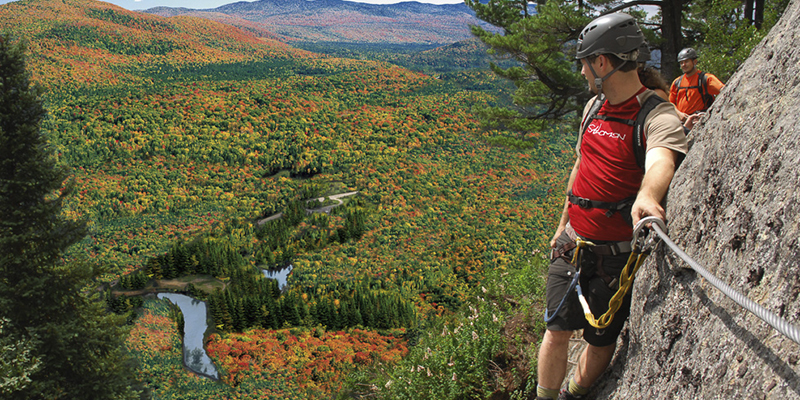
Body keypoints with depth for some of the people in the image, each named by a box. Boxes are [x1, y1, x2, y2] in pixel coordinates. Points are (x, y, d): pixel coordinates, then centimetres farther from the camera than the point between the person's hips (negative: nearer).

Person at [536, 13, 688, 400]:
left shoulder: (657, 116, -16)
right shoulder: (594, 106, 8)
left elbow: (660, 160, -38)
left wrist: (646, 198, -60)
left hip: (618, 253, -5)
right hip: (573, 242, 5)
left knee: (601, 342, 7)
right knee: (557, 330, 4)